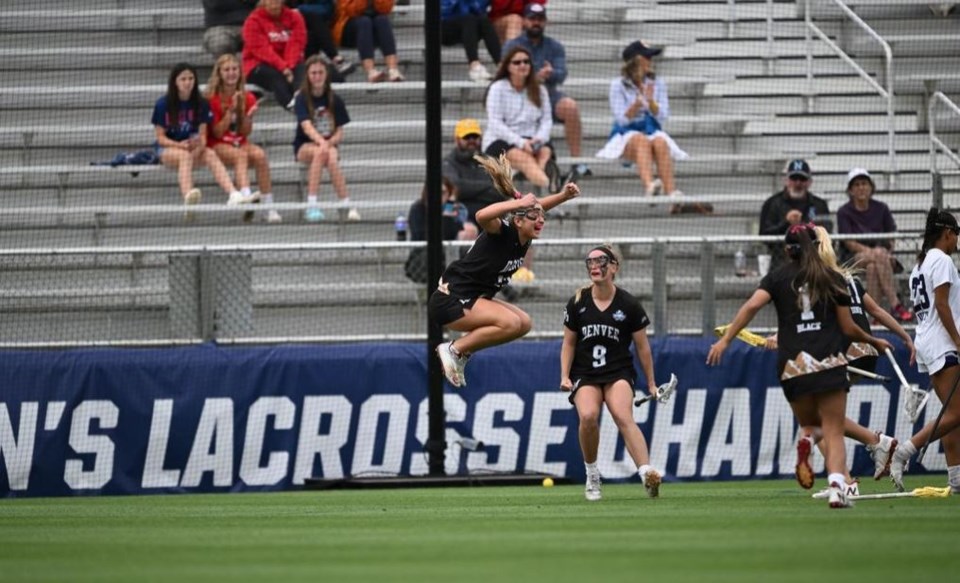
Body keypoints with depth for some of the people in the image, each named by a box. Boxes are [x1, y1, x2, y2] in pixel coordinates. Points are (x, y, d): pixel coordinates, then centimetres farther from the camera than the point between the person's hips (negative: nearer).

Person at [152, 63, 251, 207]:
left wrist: (199, 146, -24)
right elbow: (161, 137, -5)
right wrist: (181, 145, -23)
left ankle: (233, 195, -50)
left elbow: (202, 135, 0)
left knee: (210, 155, -30)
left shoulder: (201, 104, 3)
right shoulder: (163, 105, -5)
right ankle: (188, 197, -65)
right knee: (185, 155, -37)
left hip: (193, 147, 3)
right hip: (167, 149, -3)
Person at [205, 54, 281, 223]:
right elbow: (217, 133, -8)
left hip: (240, 143, 3)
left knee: (260, 155, -29)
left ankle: (269, 207, -31)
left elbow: (246, 132, 5)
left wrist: (246, 114, -13)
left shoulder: (248, 98, 6)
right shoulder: (212, 99, -4)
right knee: (240, 154, -35)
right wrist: (231, 111, -17)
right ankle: (246, 194, -56)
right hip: (218, 146, -3)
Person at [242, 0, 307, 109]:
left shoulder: (294, 17, 5)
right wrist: (282, 67, -28)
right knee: (276, 75, -36)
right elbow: (261, 49, -16)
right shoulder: (254, 21, -5)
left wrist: (289, 66, -26)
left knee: (301, 69, -31)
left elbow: (296, 44, -8)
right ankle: (289, 103, -60)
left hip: (289, 65, 3)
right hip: (260, 65, -3)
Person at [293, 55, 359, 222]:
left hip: (330, 144, 1)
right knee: (319, 152, -36)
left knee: (331, 156, -35)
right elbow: (307, 127, -21)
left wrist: (329, 142, -20)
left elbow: (339, 133, 2)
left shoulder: (335, 100, 3)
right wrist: (321, 142, -40)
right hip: (305, 147, -1)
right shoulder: (302, 99, -5)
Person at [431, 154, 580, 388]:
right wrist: (519, 202, -44)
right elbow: (482, 216, -45)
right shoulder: (502, 234, -22)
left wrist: (564, 196, 3)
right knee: (509, 322, -24)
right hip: (450, 300, -10)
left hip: (472, 300, 10)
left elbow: (537, 207, 19)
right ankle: (454, 349, -12)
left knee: (524, 324, 9)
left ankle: (463, 351, 10)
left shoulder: (523, 239, 2)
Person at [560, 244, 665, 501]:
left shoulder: (629, 305, -1)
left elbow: (642, 346, 7)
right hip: (585, 375, 1)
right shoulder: (577, 303, 3)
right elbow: (568, 343, 12)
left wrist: (651, 382, 10)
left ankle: (647, 473, -40)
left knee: (623, 416, -27)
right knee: (588, 416, -25)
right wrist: (565, 376, 2)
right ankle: (592, 476, -5)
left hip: (619, 373, -1)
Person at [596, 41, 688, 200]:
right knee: (641, 140, -38)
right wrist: (638, 103, -23)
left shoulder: (657, 84, 10)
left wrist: (650, 102, -17)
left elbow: (663, 116, 2)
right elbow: (622, 120, -6)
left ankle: (671, 191, -54)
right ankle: (649, 185, -64)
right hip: (626, 136, -2)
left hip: (653, 132, 2)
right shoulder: (618, 86, 1)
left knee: (660, 142, -34)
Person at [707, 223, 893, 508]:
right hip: (829, 363, -1)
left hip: (793, 366, 1)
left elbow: (752, 305, -9)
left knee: (809, 424, 22)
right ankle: (837, 484, -25)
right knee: (833, 433, -1)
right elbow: (848, 327, 9)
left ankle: (805, 442, -14)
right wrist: (874, 342, 27)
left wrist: (725, 339, -8)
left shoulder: (778, 277, 8)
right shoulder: (832, 279, 7)